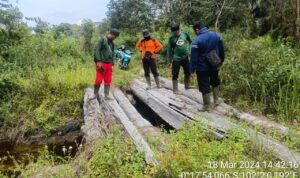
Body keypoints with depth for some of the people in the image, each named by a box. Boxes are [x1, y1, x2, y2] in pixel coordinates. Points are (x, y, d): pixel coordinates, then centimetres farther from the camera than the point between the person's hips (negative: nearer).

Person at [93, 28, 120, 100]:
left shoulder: (112, 43, 17)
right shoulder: (103, 40, -4)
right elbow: (97, 50, -10)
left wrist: (112, 64, 17)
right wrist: (98, 61, -17)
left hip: (109, 64, 7)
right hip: (101, 63, -6)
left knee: (108, 81, 5)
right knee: (99, 80, -6)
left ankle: (106, 95, 12)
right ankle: (95, 94, 11)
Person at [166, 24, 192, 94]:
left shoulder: (185, 34, -1)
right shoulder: (171, 38, -5)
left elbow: (190, 41, 18)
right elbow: (169, 49, -2)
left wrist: (188, 48, 11)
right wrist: (169, 60, -2)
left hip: (185, 57, 3)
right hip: (176, 59, -3)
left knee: (188, 72, 13)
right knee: (175, 75, 0)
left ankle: (187, 85, 33)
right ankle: (175, 89, 11)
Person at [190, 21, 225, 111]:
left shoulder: (197, 41, -20)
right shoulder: (216, 35, -2)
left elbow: (194, 57, -17)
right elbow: (221, 50, 8)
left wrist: (192, 69, -11)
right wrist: (221, 60, 21)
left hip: (202, 68, -5)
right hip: (214, 65, 6)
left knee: (205, 86, 5)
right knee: (215, 82, 27)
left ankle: (207, 106, 14)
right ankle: (216, 100, 34)